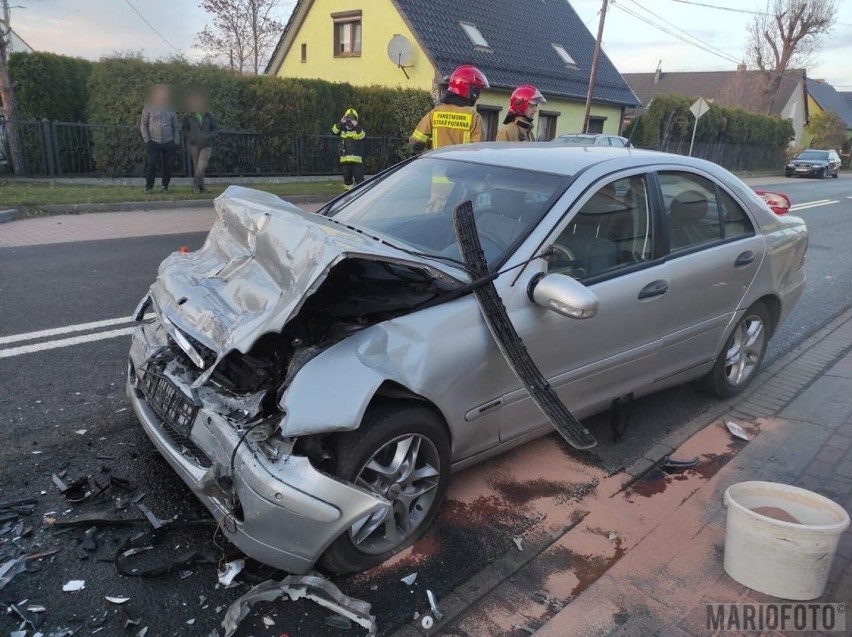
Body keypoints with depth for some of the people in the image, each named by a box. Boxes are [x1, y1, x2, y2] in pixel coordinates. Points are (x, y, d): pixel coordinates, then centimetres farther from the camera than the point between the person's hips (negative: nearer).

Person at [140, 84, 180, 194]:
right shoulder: (149, 108, 3)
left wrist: (176, 142, 5)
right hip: (154, 143, -2)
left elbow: (175, 126, 13)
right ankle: (149, 187, 1)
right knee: (152, 165, -8)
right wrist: (147, 140, -3)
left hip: (169, 143, 2)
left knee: (168, 166, 1)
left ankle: (165, 186, 13)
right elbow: (143, 125, 5)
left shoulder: (170, 109, 10)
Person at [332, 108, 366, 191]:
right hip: (345, 159, 3)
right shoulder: (342, 129, 14)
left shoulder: (359, 129, 7)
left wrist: (356, 126, -27)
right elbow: (334, 130, -4)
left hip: (357, 159, -3)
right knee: (347, 178, 12)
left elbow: (362, 135, -15)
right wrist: (341, 123, -16)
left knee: (359, 178, -8)